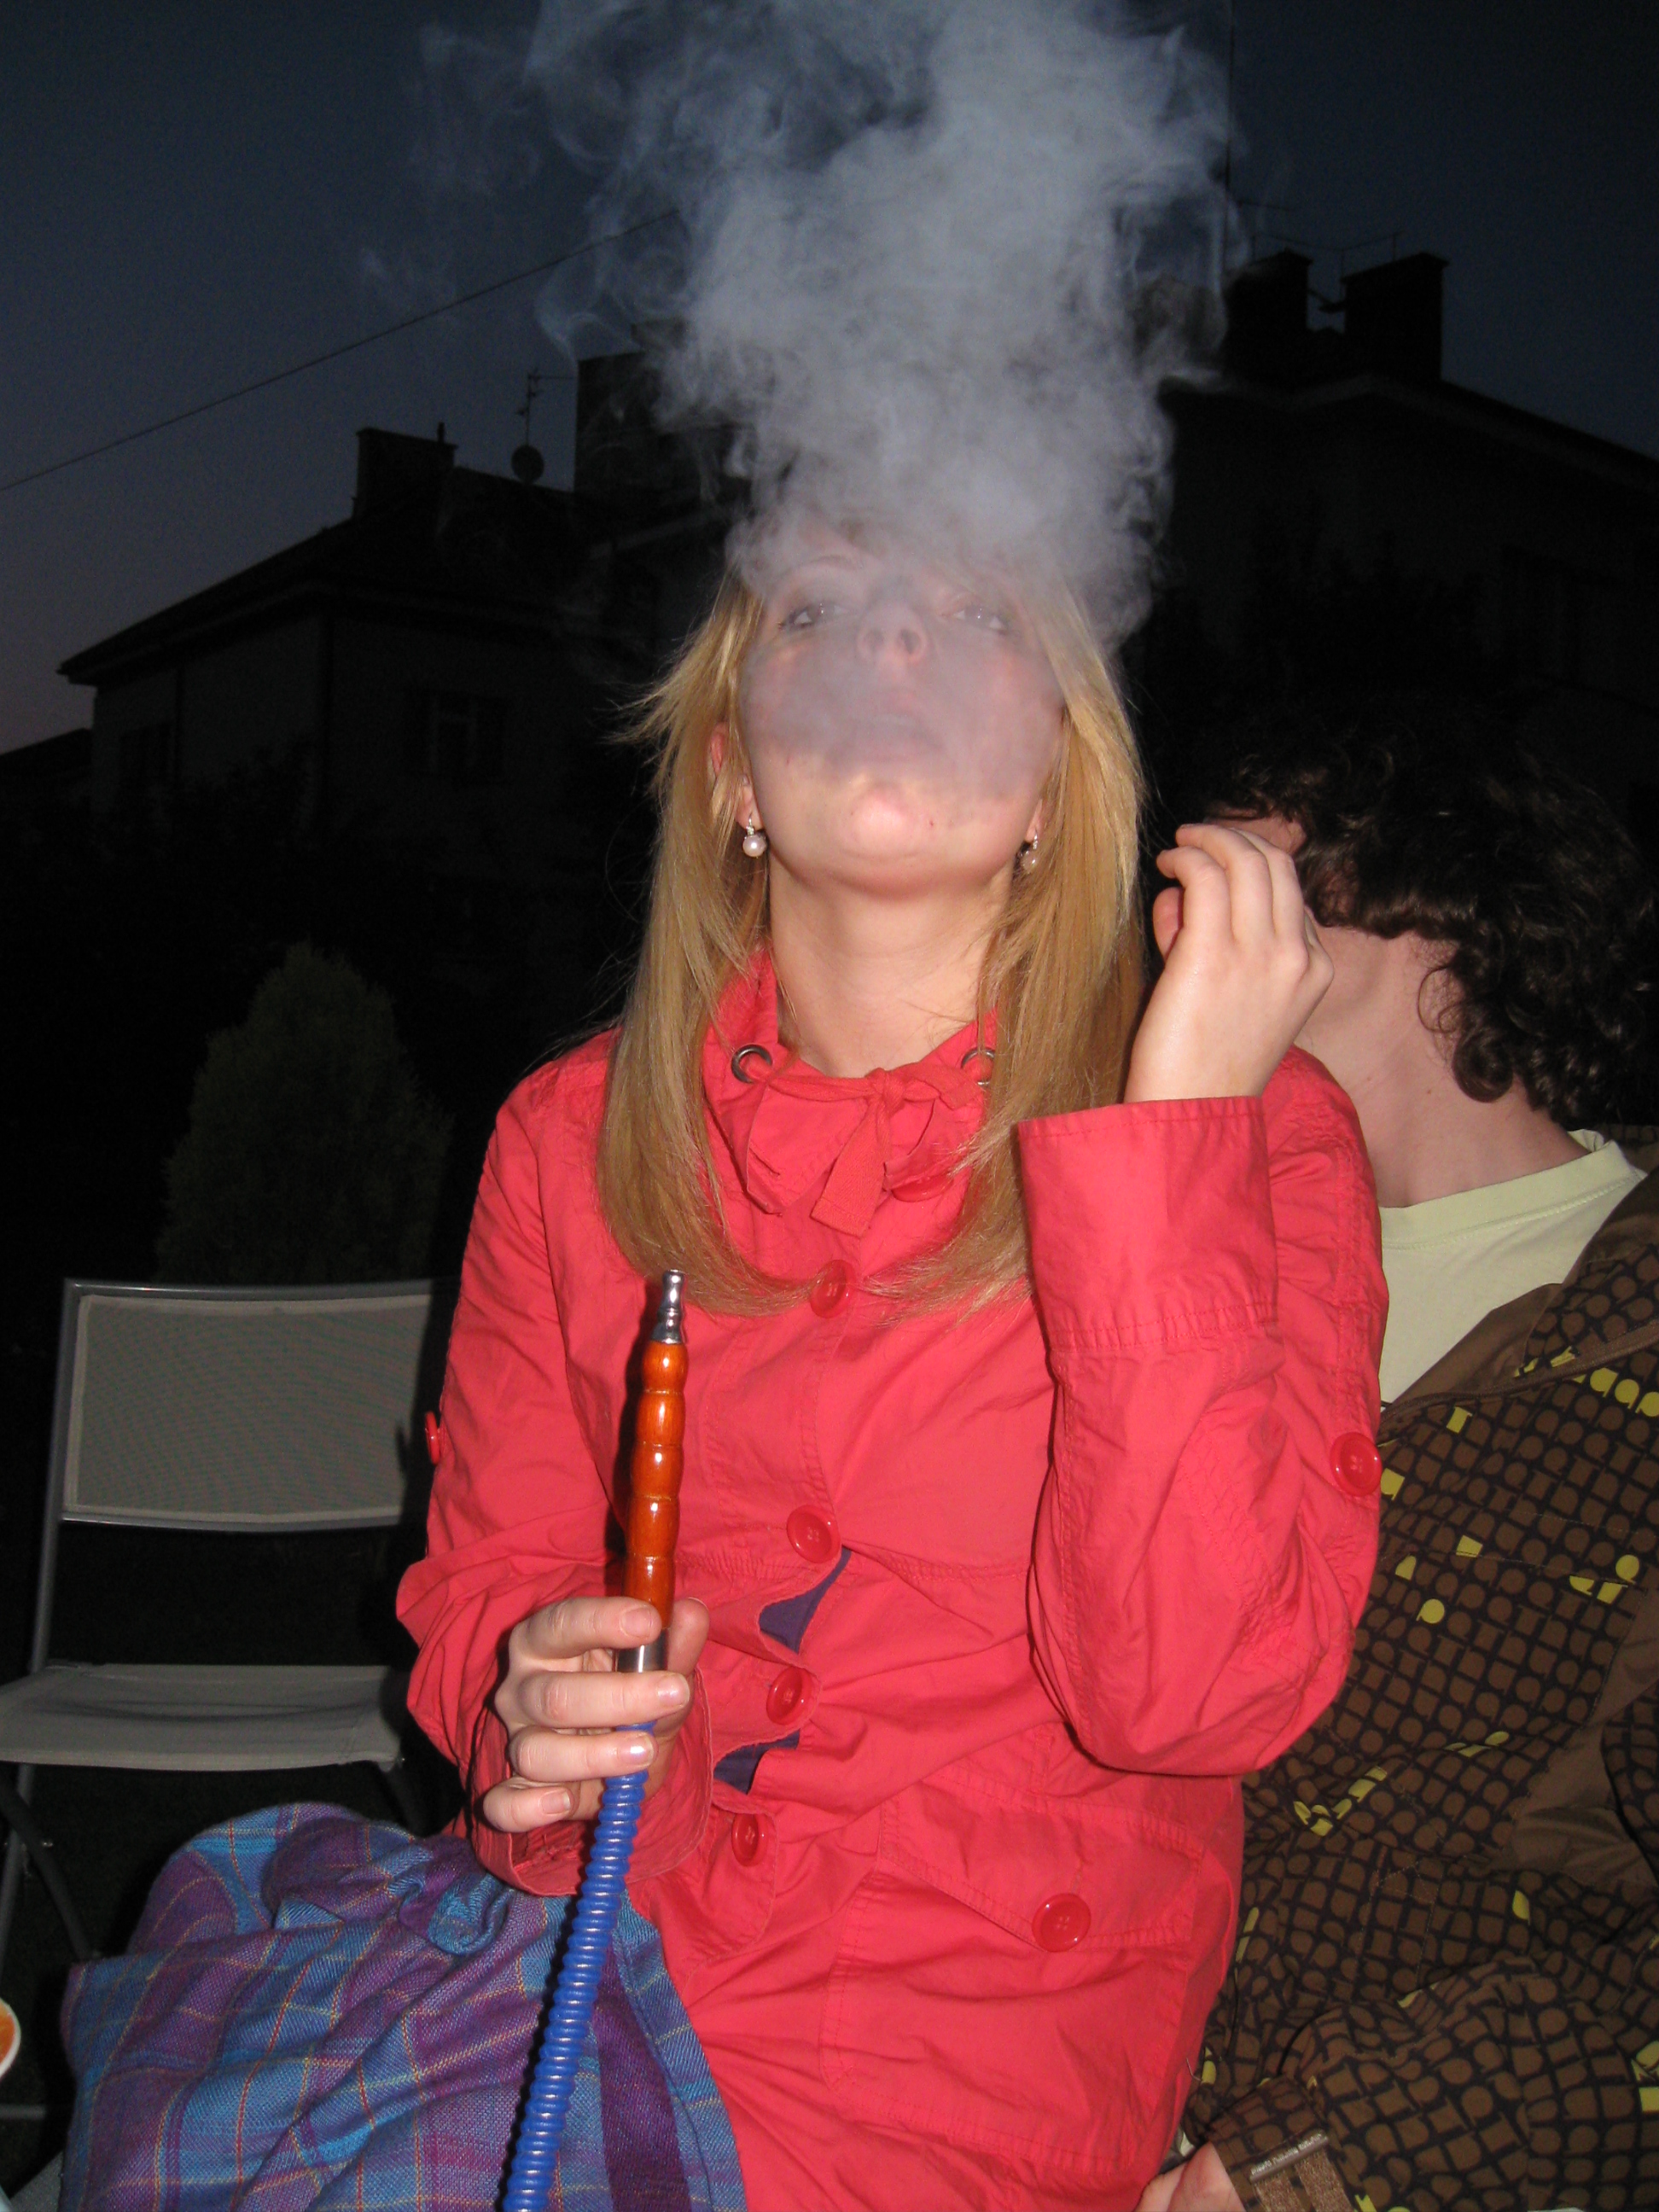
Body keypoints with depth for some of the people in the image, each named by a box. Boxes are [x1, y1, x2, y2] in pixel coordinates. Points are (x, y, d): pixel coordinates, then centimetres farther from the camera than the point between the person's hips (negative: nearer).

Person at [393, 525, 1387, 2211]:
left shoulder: (1251, 1132, -8)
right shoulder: (572, 1135, 1)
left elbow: (1187, 1691, -18)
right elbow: (488, 1576, 8)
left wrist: (1164, 1149, -22)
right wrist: (543, 1706, -15)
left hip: (975, 2016, -3)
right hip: (589, 1923, 4)